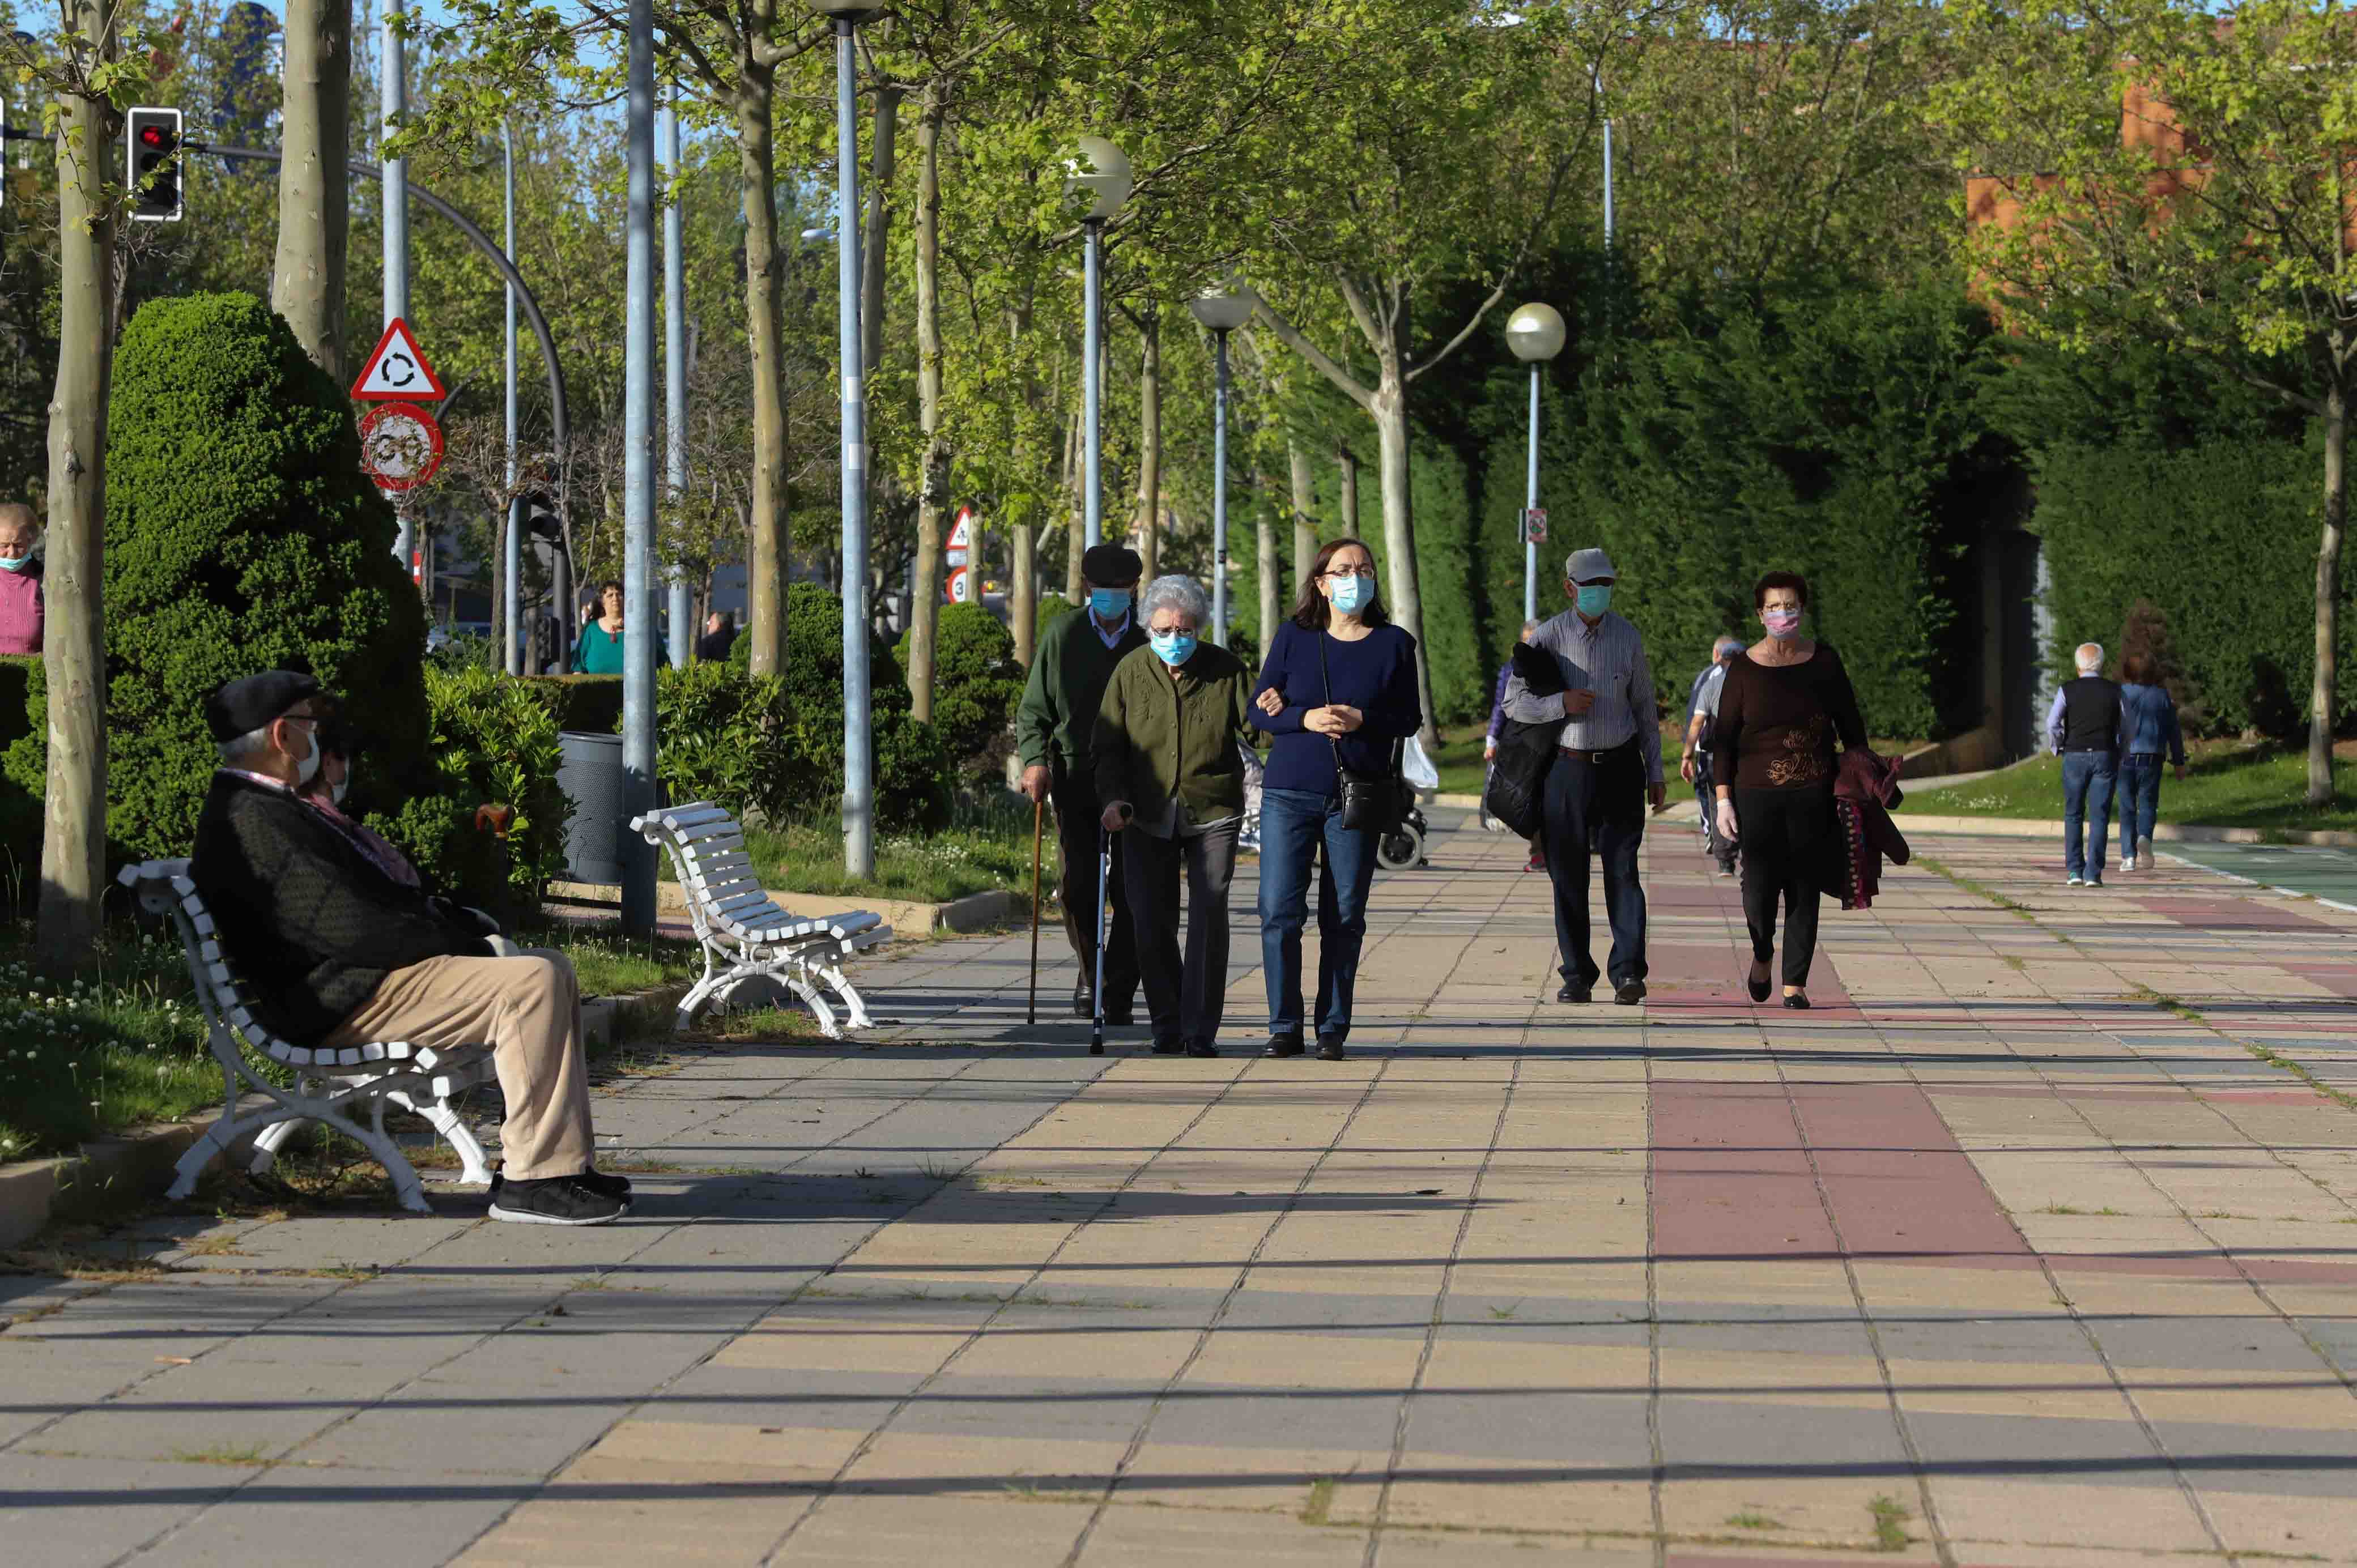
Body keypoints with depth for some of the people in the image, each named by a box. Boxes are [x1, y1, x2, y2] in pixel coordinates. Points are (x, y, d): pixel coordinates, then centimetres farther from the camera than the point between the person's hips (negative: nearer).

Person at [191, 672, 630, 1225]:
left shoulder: (270, 807, 19)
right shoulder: (252, 821, -18)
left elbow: (381, 897, 22)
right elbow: (347, 927, -23)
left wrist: (468, 930, 9)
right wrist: (461, 946, -14)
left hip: (367, 971, 12)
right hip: (342, 1004, -12)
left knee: (552, 970, 13)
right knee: (532, 984, -23)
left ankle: (564, 1159, 9)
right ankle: (533, 1179, -22)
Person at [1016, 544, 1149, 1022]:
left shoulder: (1150, 639, 6)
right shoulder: (1062, 636, 7)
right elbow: (1033, 711, 10)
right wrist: (1035, 760, -7)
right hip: (1075, 780, 0)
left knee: (1131, 893, -4)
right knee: (1080, 883, -9)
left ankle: (1118, 999, 5)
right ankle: (1090, 971, 15)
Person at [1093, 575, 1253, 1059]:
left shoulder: (1226, 670, -1)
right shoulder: (1131, 672, 2)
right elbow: (1108, 747, 6)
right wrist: (1113, 799, -7)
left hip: (1212, 815, -2)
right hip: (1148, 818, 2)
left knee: (1208, 918, -9)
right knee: (1151, 922, 1)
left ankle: (1201, 1031, -3)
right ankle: (1167, 1027, 14)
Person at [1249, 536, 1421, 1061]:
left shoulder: (1394, 644, 4)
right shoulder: (1294, 636, 5)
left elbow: (1409, 719, 4)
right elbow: (1259, 709, 4)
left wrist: (1362, 719, -14)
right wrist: (1305, 719, -14)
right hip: (1289, 794, 0)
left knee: (1344, 918, 3)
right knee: (1278, 911, -6)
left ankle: (1333, 1030, 11)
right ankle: (1284, 1028, 3)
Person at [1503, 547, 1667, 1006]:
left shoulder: (1627, 637, 6)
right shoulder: (1549, 636, -1)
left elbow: (1645, 709, 13)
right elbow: (1514, 701, -2)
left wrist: (1655, 773, 11)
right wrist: (1561, 703, -19)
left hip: (1620, 766, 0)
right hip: (1567, 768, 0)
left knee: (1622, 869, -9)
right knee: (1569, 877, 3)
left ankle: (1628, 973, -14)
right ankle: (1577, 976, 10)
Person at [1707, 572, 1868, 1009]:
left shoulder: (1823, 660, 4)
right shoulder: (1744, 667, 0)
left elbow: (1851, 726, 11)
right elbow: (1723, 736, 2)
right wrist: (1723, 799, -4)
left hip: (1813, 795, 1)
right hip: (1758, 795, -1)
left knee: (1805, 890, 2)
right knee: (1759, 887, -4)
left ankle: (1795, 983, 13)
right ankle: (1762, 953, 28)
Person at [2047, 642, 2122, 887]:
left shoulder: (2067, 690, -1)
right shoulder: (2114, 691, 3)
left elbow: (2053, 723, -10)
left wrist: (2058, 747, 6)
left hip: (2075, 756, 0)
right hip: (2106, 756, 0)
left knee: (2073, 815, 12)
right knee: (2099, 817, 1)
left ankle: (2074, 871, 6)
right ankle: (2093, 874, -6)